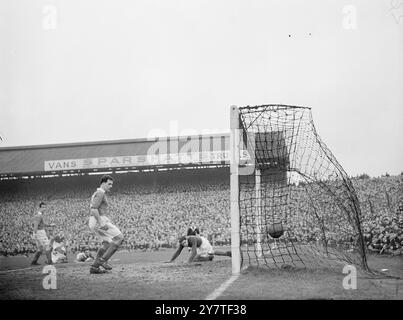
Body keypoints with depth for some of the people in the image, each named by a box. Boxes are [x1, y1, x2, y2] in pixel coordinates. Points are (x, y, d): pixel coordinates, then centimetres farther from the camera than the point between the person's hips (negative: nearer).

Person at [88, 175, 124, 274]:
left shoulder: (97, 193, 22)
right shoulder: (100, 193, -12)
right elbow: (94, 209, -23)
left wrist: (108, 221, 23)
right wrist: (101, 223, -25)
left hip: (95, 222, 10)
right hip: (99, 221, -10)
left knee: (107, 243, 15)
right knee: (119, 238, -8)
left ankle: (94, 267, 10)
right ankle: (103, 259, -10)